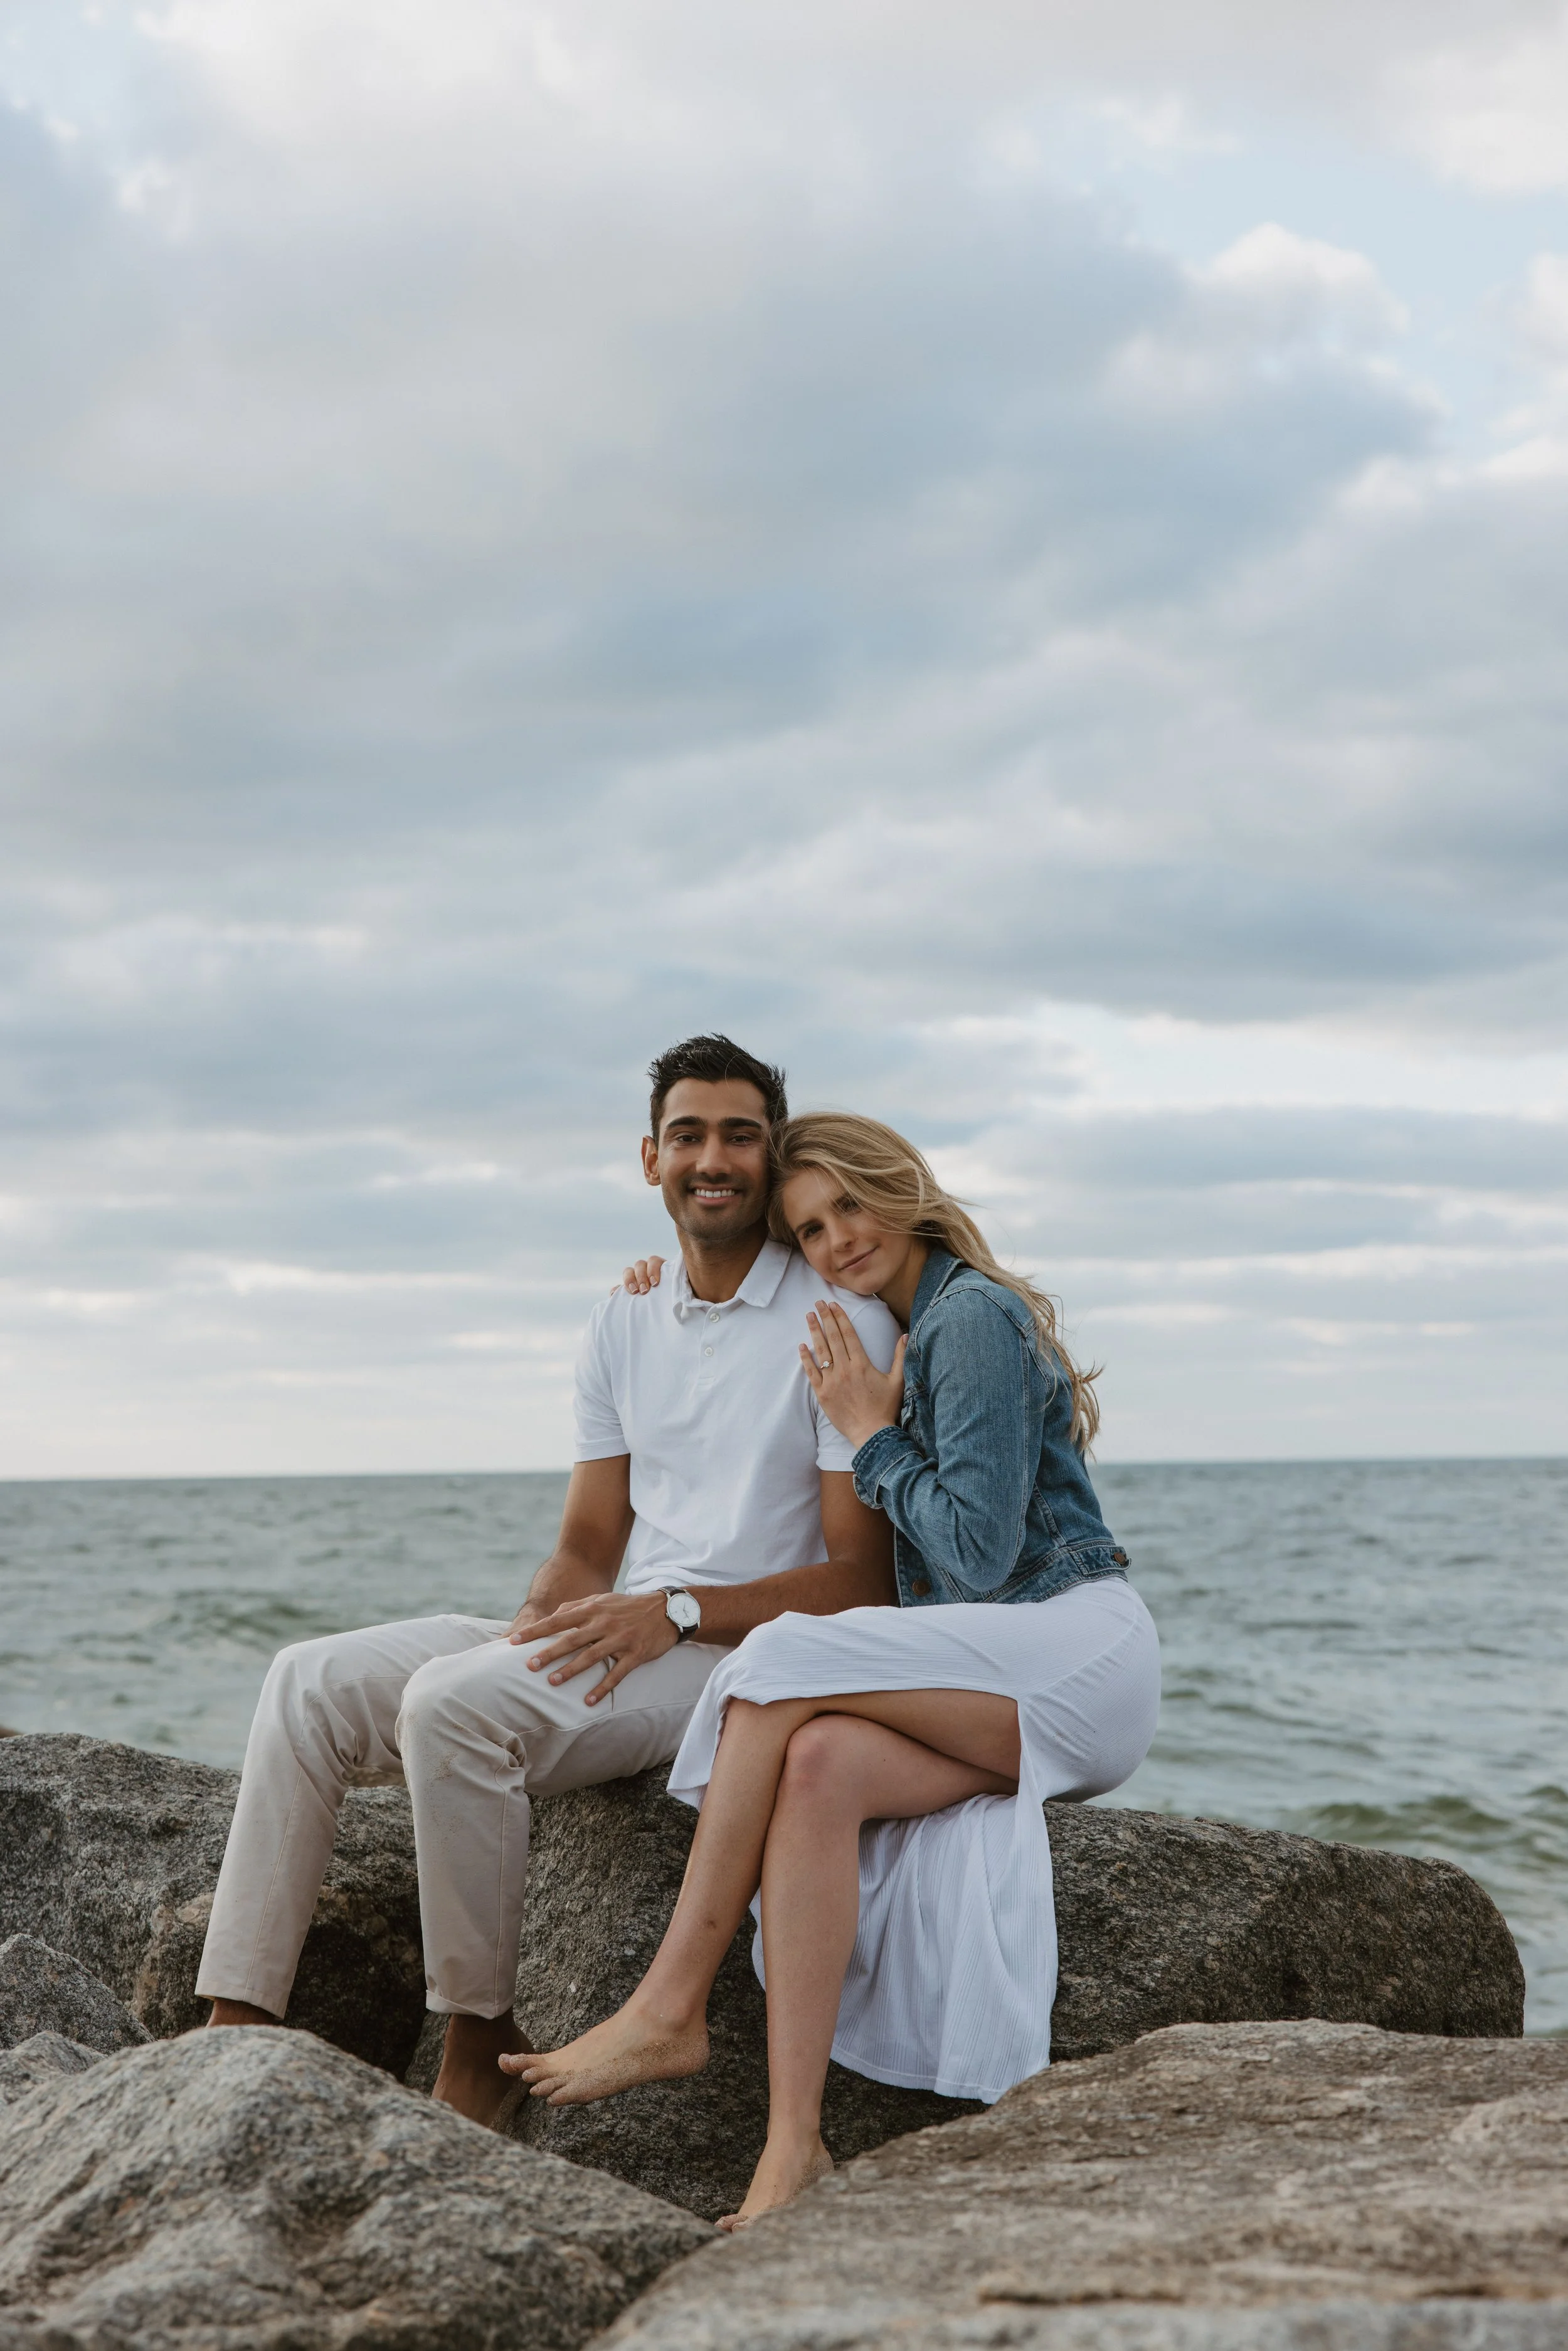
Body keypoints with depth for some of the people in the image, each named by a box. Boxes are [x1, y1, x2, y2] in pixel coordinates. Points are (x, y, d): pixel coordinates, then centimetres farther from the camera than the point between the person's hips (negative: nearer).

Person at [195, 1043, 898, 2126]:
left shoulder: (842, 1323, -5)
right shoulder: (625, 1325, 16)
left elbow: (863, 1579, -10)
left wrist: (674, 1611, -20)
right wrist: (533, 1632, -6)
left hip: (750, 1658, -7)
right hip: (625, 1644, 7)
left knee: (454, 1701, -30)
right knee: (312, 1682, -9)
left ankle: (481, 2041, -15)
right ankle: (236, 2022, -15)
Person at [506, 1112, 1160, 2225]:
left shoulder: (974, 1316, -7)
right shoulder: (914, 1334, 22)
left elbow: (978, 1552, -15)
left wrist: (873, 1434, -3)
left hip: (1080, 1647, -8)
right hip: (1003, 1692, 8)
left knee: (787, 1669, -25)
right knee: (819, 1766, -24)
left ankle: (671, 2009, -19)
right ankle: (795, 2148, -32)